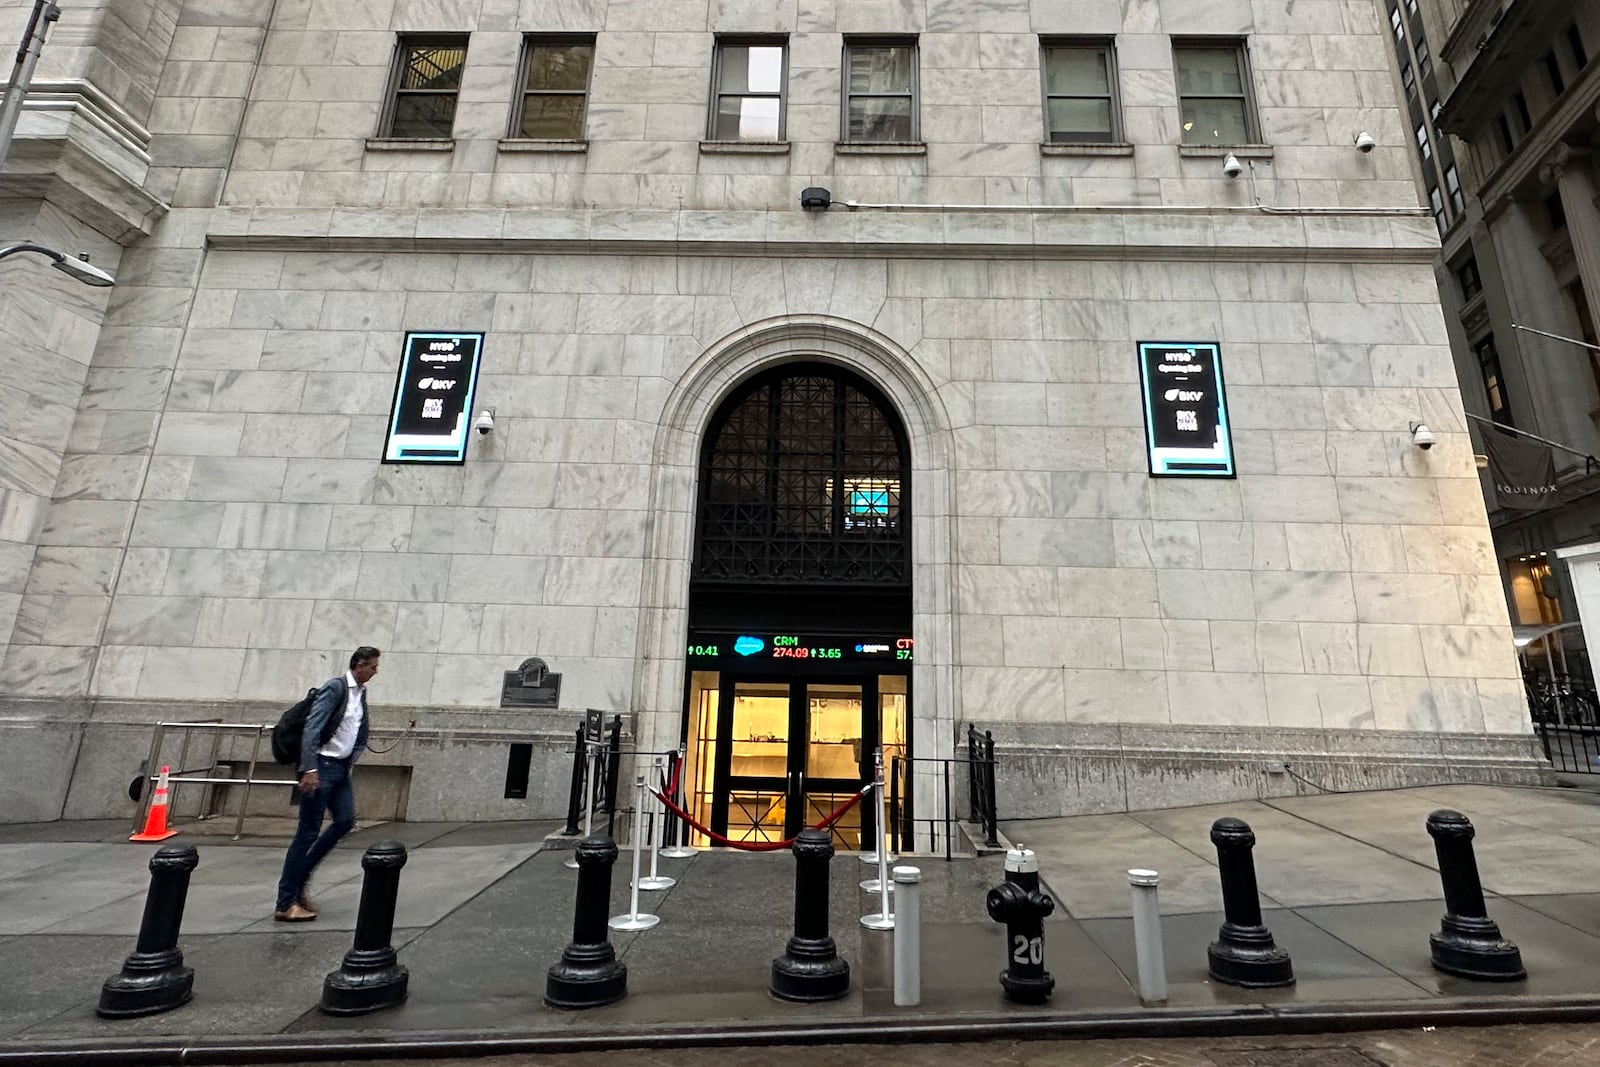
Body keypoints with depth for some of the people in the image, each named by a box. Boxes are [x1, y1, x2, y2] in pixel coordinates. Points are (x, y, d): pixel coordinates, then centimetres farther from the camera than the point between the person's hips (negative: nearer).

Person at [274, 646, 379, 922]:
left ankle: (299, 880, 18)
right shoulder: (335, 687, -14)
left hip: (341, 767, 8)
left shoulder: (361, 692, 11)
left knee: (346, 821, 3)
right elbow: (312, 728, -21)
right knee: (308, 832, -3)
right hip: (321, 765, -8)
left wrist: (351, 762, 14)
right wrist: (309, 769, -26)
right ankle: (285, 904, 7)